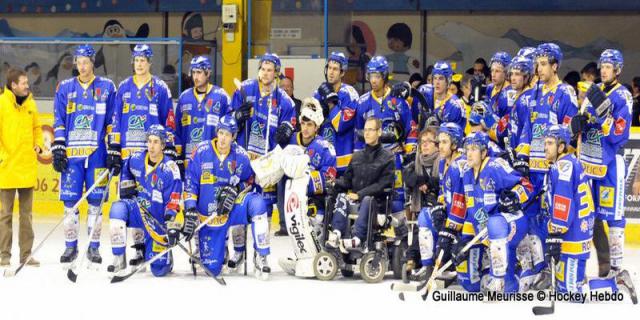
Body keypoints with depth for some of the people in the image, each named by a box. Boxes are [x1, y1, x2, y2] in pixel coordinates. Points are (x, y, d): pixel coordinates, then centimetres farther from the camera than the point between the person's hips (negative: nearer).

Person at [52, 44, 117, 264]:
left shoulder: (107, 87, 6)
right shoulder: (65, 88, 9)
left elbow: (112, 121, 5)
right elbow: (58, 122, 8)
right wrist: (57, 148, 0)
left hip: (97, 153, -1)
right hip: (71, 153, 1)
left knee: (95, 201, 1)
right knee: (70, 201, 0)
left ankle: (94, 247, 9)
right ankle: (71, 246, 9)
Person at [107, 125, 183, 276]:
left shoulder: (170, 169, -18)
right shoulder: (136, 159, -5)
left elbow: (173, 201, -19)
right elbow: (126, 169, 21)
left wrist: (172, 225, -27)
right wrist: (126, 185, 5)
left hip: (158, 219, -3)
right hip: (139, 210, 3)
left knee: (159, 269, -4)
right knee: (118, 208, -32)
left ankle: (165, 251, 36)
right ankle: (119, 260, -26)